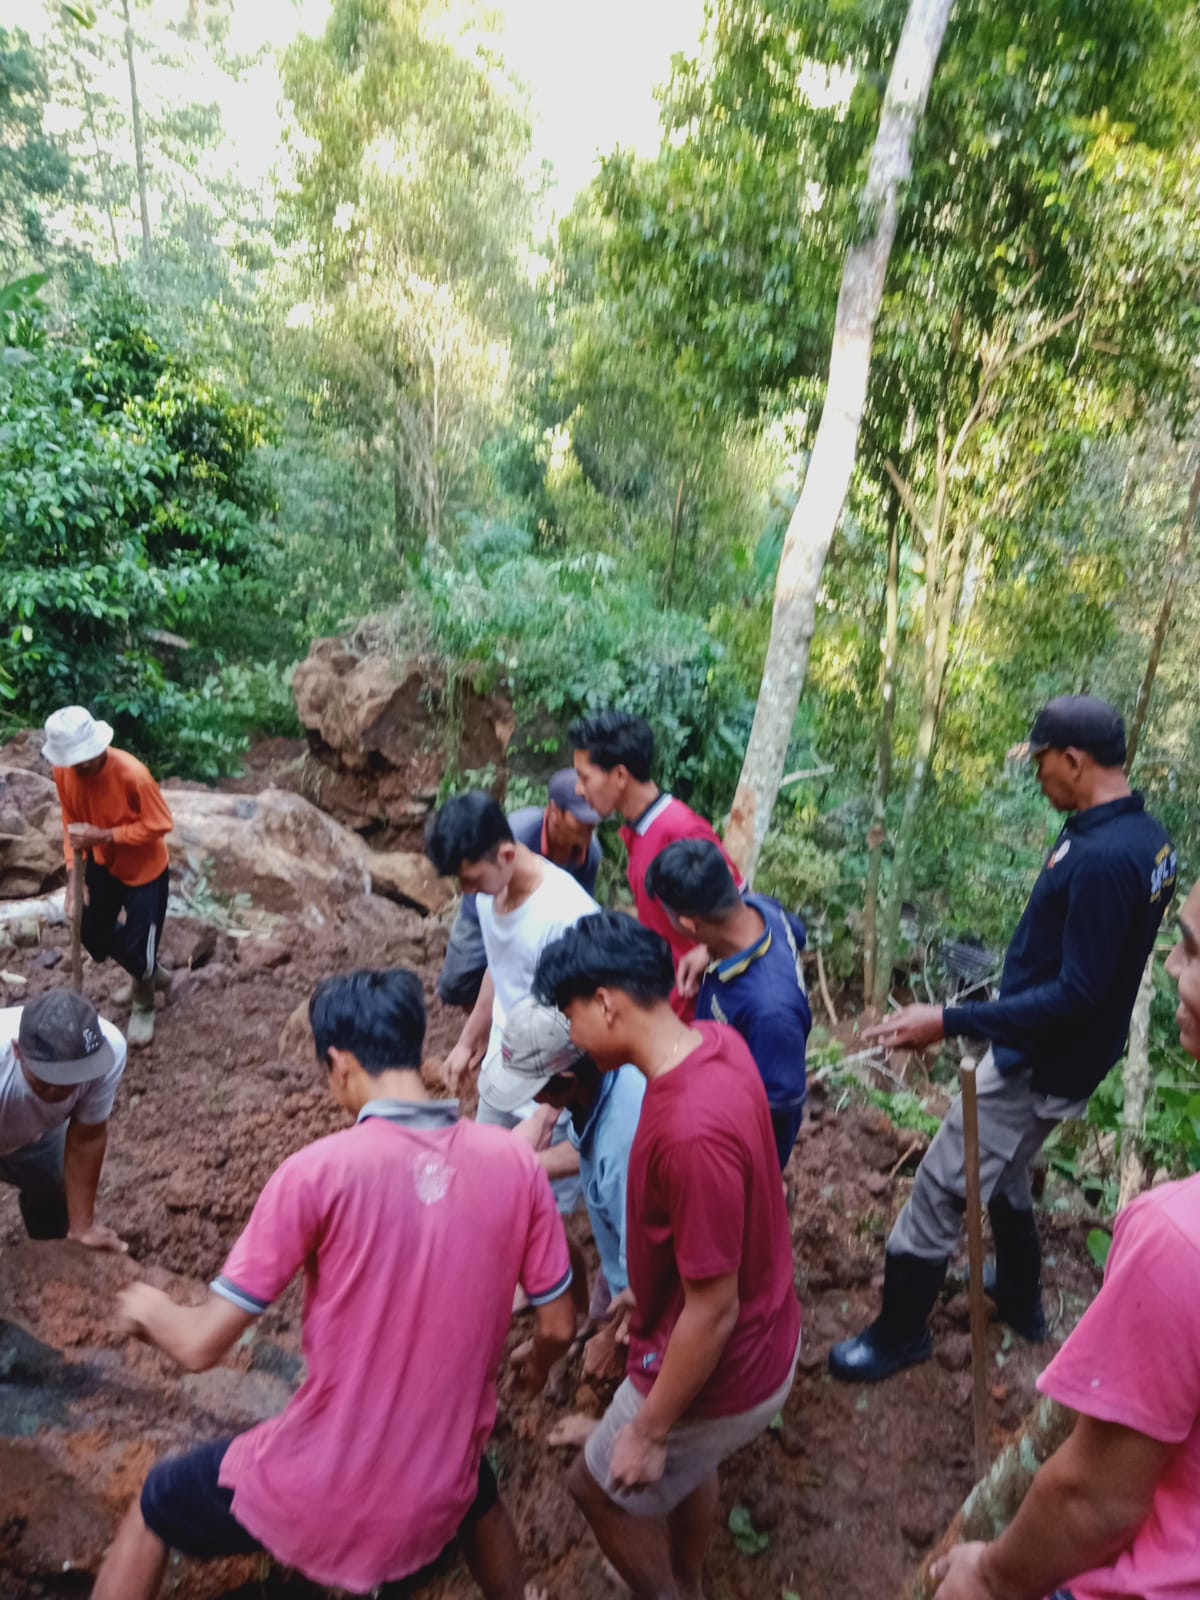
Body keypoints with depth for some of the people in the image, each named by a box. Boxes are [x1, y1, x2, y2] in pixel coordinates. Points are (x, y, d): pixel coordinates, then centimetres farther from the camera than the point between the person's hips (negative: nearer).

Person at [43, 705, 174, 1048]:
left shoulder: (131, 773, -32)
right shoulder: (63, 772, -15)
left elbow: (160, 824, -24)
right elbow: (71, 821, -2)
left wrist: (103, 836, -32)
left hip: (144, 868, -6)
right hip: (102, 864, 6)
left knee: (138, 943, 2)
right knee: (94, 936, 15)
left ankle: (144, 1005, 33)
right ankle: (152, 973, 43)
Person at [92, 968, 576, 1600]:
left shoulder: (318, 1171, -22)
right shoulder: (514, 1162, -12)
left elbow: (200, 1346, -15)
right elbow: (558, 1327, -1)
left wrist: (150, 1310, 8)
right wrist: (537, 1365, 22)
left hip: (318, 1494, -3)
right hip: (438, 1498, 3)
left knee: (156, 1507, 27)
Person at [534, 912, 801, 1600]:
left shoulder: (691, 1131, -40)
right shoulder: (715, 1039, -12)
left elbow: (713, 1312, -29)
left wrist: (649, 1431, -14)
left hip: (720, 1369, -7)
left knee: (603, 1486, 20)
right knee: (689, 1468, 33)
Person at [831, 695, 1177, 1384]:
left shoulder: (1101, 858, -29)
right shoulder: (1146, 835, 1)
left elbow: (1079, 995, -29)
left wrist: (950, 1022, -31)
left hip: (1040, 1065, -10)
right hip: (1064, 1059, 10)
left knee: (940, 1191, 3)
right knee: (1004, 1172, 28)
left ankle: (900, 1334, 21)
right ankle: (1021, 1298, 48)